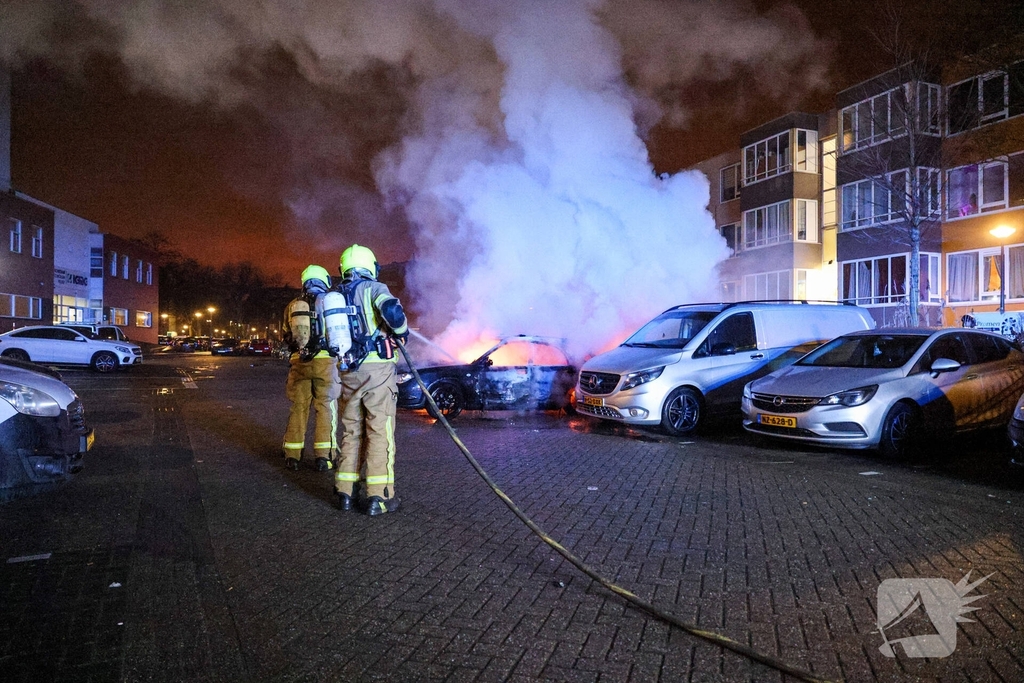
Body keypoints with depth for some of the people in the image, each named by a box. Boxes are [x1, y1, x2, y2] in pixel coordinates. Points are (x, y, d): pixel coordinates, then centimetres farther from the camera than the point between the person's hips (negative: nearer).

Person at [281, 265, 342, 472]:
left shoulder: (293, 306, 13)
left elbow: (286, 336, 17)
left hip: (299, 361, 3)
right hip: (325, 361, -3)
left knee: (298, 407, 9)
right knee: (326, 407, 1)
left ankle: (292, 456, 11)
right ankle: (324, 456, -2)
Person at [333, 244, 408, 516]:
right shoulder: (374, 288, -2)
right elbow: (392, 310, -21)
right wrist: (402, 331, -4)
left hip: (348, 371, 6)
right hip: (377, 369, -5)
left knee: (351, 431, 13)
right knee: (379, 432, -2)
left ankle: (346, 492, 18)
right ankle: (378, 496, -1)